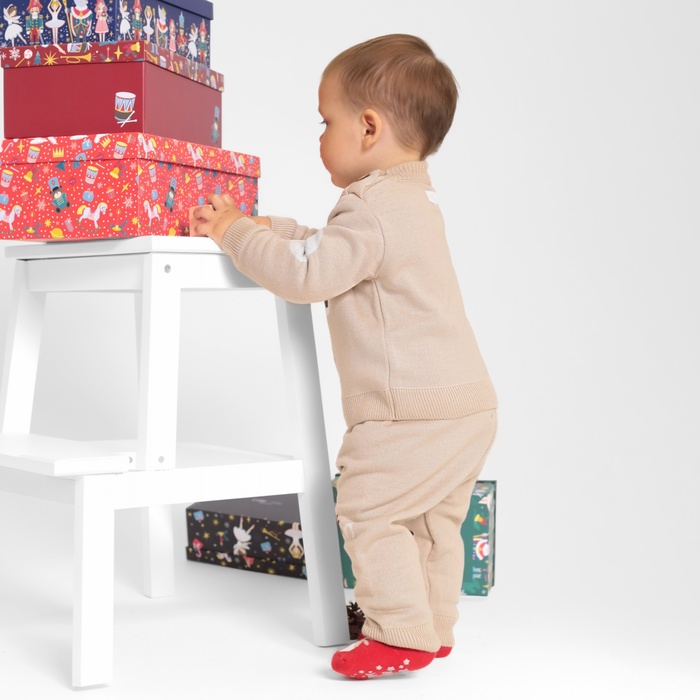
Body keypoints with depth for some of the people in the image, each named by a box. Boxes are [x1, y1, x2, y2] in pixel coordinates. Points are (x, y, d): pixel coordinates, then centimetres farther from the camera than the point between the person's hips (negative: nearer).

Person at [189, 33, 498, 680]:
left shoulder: (374, 209, -19)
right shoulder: (409, 201, 18)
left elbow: (304, 273, -22)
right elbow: (322, 245, 24)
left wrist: (237, 233, -8)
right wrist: (249, 226, 17)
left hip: (415, 409, -11)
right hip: (464, 404, 11)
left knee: (367, 509, -3)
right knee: (433, 519, 18)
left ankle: (401, 633, 1)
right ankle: (434, 627, 27)